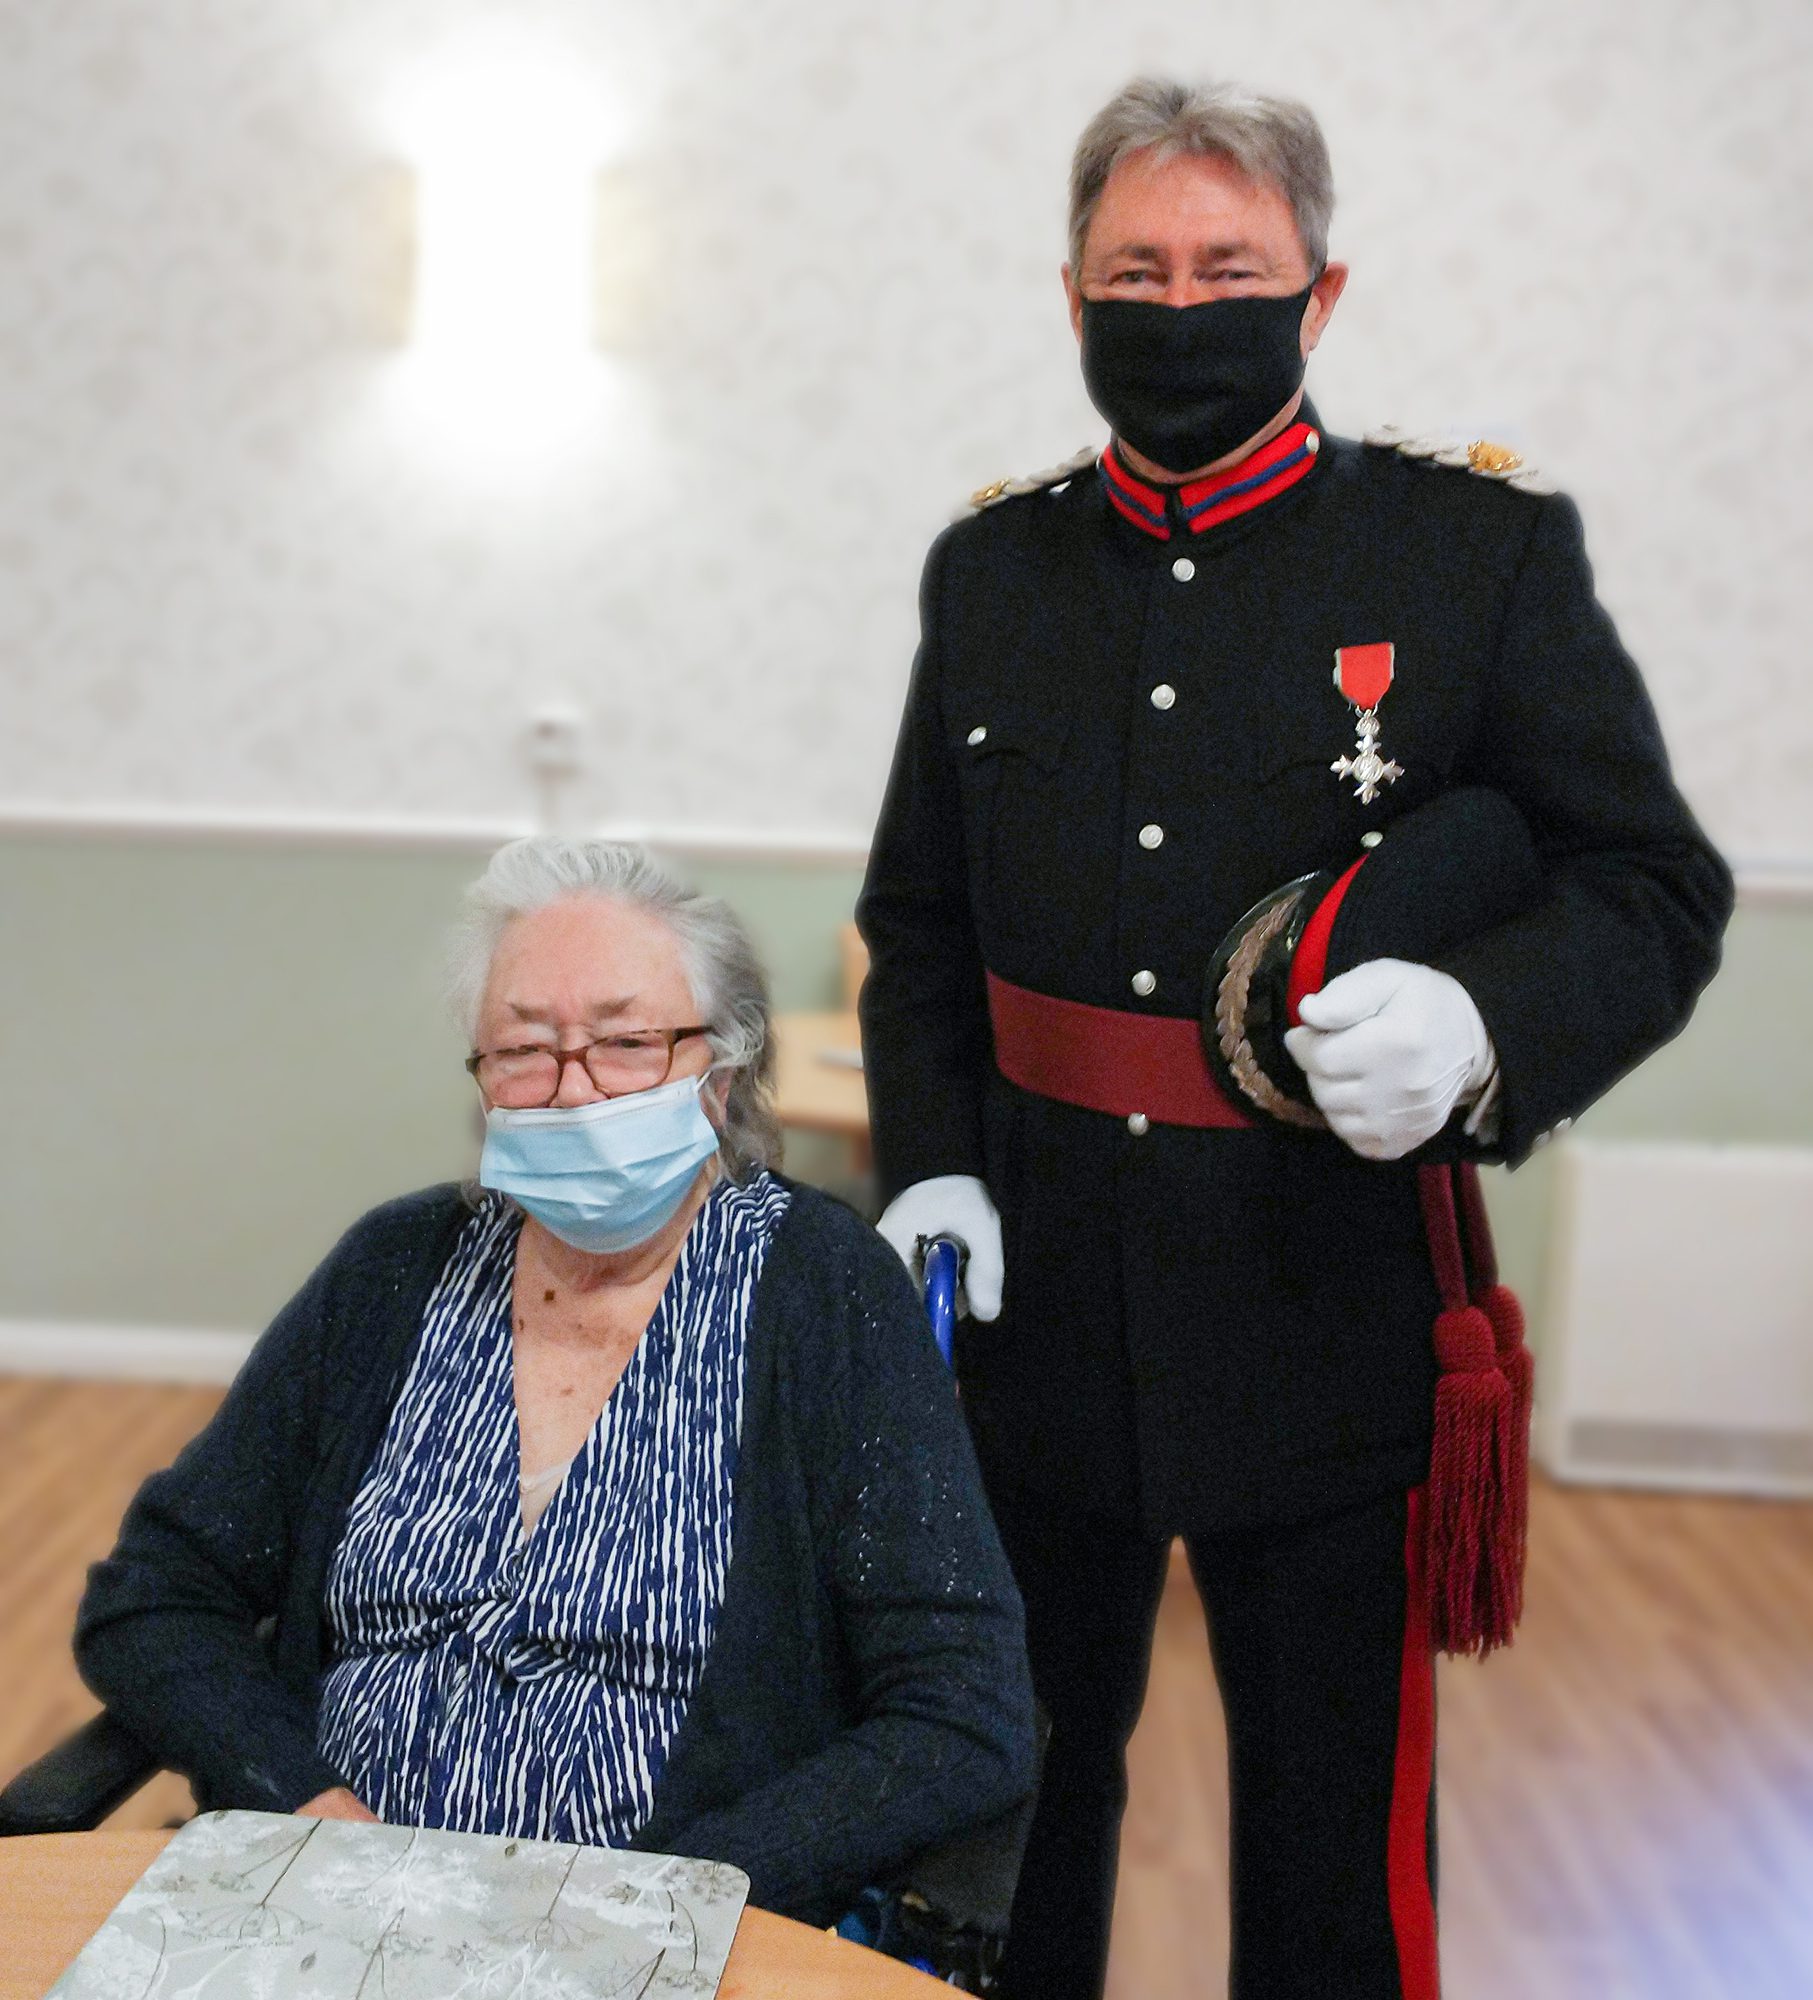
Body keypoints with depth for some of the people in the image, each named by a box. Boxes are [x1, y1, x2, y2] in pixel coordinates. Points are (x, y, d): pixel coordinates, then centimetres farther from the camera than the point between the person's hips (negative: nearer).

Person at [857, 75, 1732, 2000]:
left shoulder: (1482, 545, -5)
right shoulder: (994, 563, 6)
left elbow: (1656, 889, -3)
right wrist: (930, 1164, -3)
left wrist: (1481, 1021, -24)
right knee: (1013, 1809, 20)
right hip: (1033, 1314, 3)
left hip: (1328, 1318, -3)